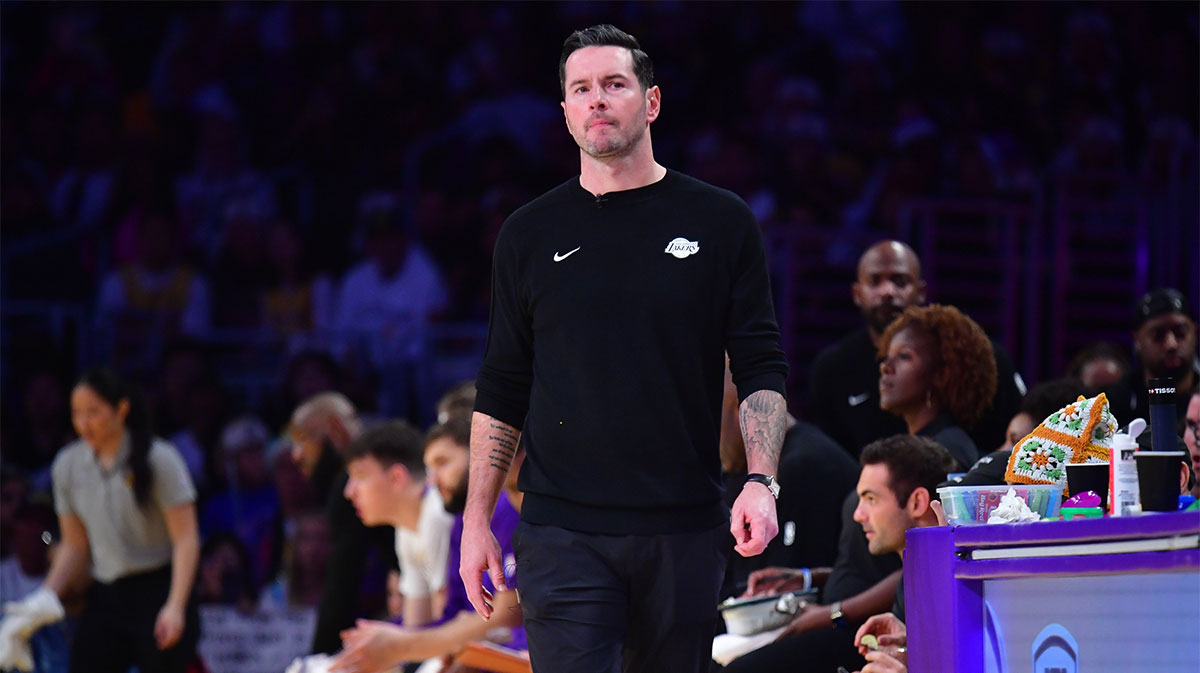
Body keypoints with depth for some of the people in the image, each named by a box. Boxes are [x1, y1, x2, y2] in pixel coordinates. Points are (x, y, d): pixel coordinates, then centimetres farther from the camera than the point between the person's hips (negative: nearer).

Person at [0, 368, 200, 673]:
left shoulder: (158, 460, -8)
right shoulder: (67, 465, 6)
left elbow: (186, 540, -11)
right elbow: (75, 546, 13)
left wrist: (176, 607, -21)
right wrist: (47, 596, -1)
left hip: (158, 593, -5)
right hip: (105, 599, 5)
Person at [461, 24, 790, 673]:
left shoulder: (720, 223, 6)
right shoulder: (531, 235, 8)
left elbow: (761, 370, 5)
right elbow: (500, 392, 13)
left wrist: (760, 483, -10)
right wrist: (476, 520, 7)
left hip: (684, 529, 0)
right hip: (562, 533, 0)